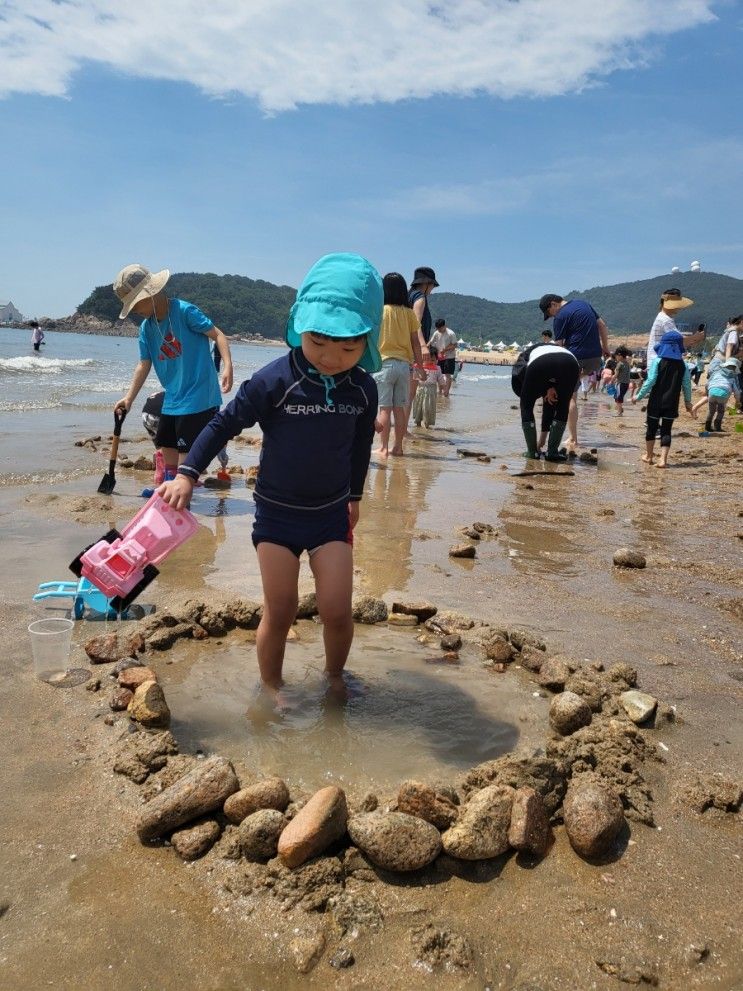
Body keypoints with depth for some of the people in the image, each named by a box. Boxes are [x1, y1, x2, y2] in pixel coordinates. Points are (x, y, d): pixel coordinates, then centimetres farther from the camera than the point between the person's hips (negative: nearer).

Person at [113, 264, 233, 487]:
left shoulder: (184, 311, -14)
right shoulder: (146, 327, 7)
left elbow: (217, 334, -13)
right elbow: (144, 365, 12)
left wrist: (228, 366, -26)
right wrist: (129, 398, 10)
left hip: (198, 396, -8)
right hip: (172, 399, 8)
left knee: (186, 451, -5)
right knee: (167, 445, 19)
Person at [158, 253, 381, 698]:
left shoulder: (363, 389, -6)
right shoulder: (276, 380, -18)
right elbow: (226, 423, -10)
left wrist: (355, 495, 20)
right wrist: (187, 474, -17)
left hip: (331, 512, 2)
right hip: (277, 512, -2)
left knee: (337, 611, -2)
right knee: (279, 613, 4)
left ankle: (335, 678, 27)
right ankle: (272, 688, 27)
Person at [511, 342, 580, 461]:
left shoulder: (523, 357, 37)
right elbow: (549, 404, 46)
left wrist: (547, 390, 10)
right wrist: (543, 437, 53)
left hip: (540, 364, -4)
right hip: (570, 363, 4)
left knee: (527, 406, 22)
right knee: (562, 408, 28)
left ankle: (532, 451, 21)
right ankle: (553, 451, 22)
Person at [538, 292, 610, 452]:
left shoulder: (560, 317, -7)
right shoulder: (583, 304, 16)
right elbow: (602, 326, 18)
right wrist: (605, 347, 25)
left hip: (577, 358, -8)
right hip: (596, 358, 8)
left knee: (569, 396, -3)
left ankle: (572, 439, -7)